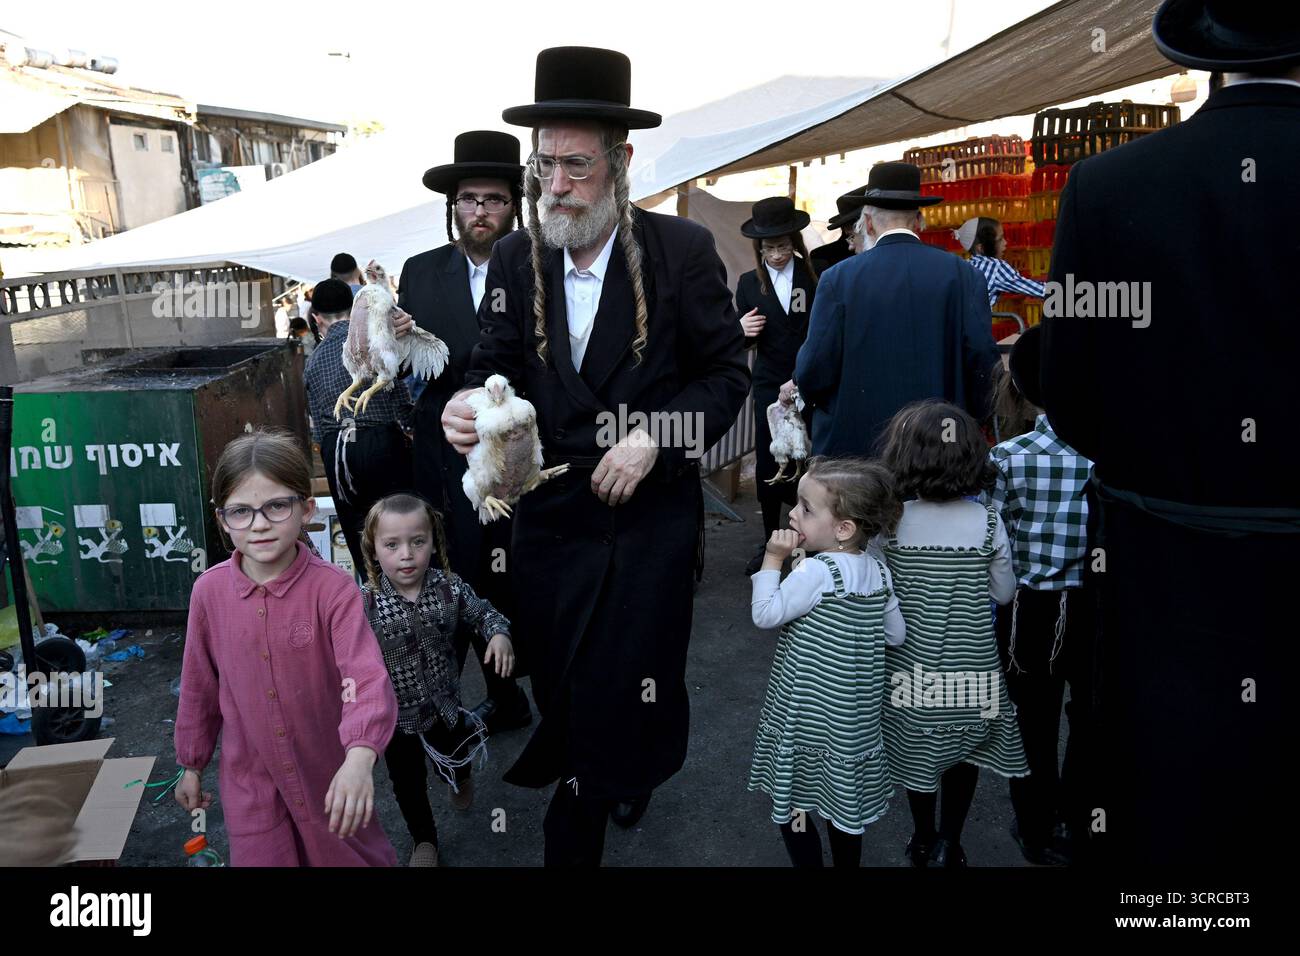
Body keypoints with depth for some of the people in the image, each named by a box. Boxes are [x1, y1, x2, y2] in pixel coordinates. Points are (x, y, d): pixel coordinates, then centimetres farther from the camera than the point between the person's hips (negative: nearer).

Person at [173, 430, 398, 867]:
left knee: (348, 854, 17)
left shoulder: (332, 588, -21)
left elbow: (367, 678, -32)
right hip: (249, 778, 2)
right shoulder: (209, 590, -9)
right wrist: (192, 764, 13)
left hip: (330, 771, -2)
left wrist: (360, 758, -48)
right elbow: (199, 685, 4)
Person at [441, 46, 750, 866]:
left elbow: (727, 371, -5)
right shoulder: (516, 258, 0)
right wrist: (473, 400, -21)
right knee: (558, 679, 15)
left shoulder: (682, 250, -9)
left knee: (631, 683, 10)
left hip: (651, 514, -2)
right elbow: (500, 360, 3)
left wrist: (654, 438, -18)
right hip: (550, 513, 3)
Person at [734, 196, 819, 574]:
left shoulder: (818, 278, -4)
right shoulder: (748, 284, 5)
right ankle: (769, 539, 20)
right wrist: (743, 330, -13)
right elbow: (743, 343, 9)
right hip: (770, 387, 2)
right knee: (767, 465, 6)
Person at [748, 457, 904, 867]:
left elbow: (765, 615, -20)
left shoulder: (815, 571, -23)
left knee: (792, 804, 8)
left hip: (809, 716, -7)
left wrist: (773, 559, -14)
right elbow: (896, 633, 8)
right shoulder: (879, 570, 0)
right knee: (843, 803, 20)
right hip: (855, 715, 7)